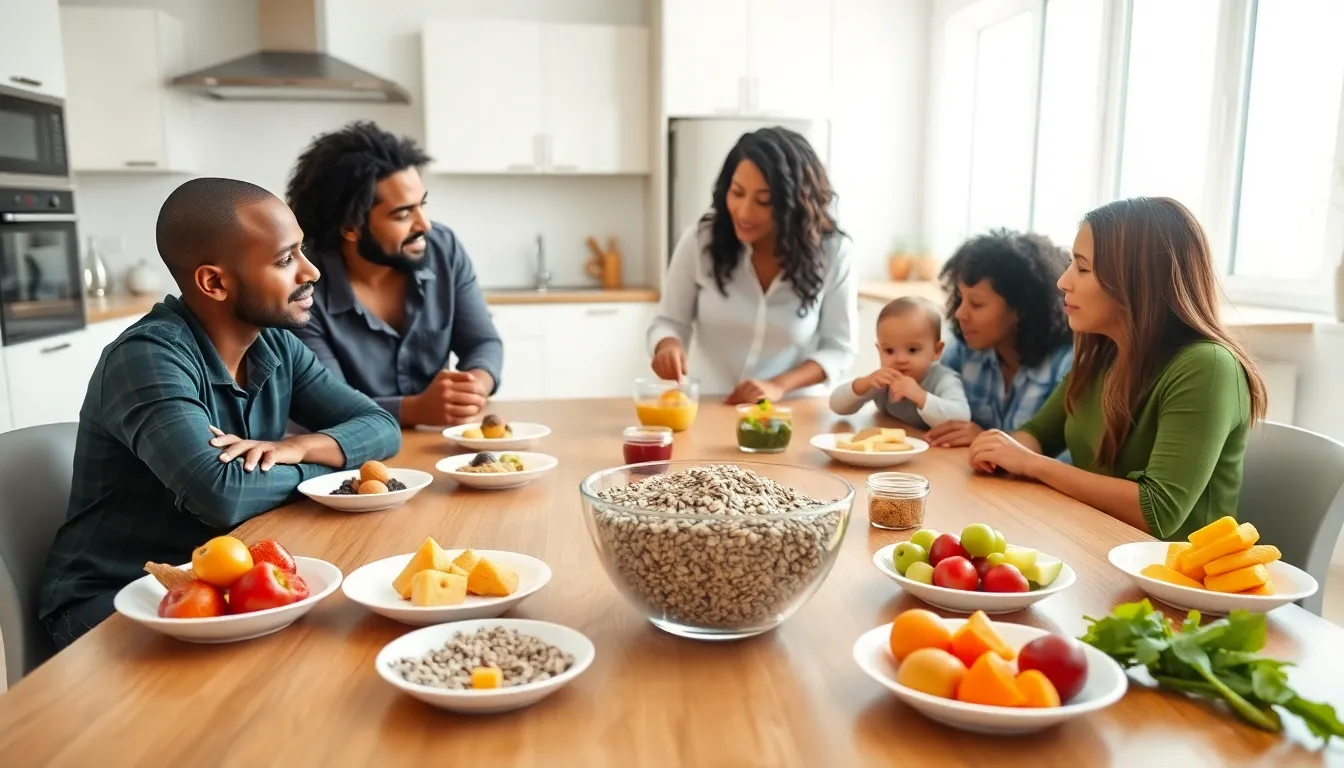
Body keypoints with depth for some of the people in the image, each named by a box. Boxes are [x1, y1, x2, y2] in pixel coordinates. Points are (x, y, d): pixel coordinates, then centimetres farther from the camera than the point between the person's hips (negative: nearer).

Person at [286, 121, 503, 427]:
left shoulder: (445, 249, -6)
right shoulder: (305, 291, -18)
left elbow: (483, 342, -1)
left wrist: (477, 384, -23)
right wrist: (417, 409, -34)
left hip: (439, 440, 3)